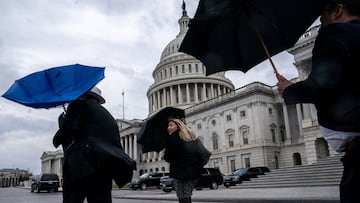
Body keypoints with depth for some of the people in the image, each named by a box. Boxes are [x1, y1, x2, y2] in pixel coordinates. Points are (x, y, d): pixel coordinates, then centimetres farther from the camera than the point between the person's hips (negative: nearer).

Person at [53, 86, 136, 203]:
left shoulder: (79, 105, 9)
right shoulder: (109, 117, 28)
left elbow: (69, 128, -6)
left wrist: (57, 140, 11)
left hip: (81, 165, -5)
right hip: (105, 168, 6)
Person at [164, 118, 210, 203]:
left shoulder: (173, 137, -8)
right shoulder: (191, 135, 12)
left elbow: (167, 158, -8)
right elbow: (205, 154, 10)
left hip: (179, 171, -6)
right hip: (194, 171, 6)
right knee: (187, 195, 16)